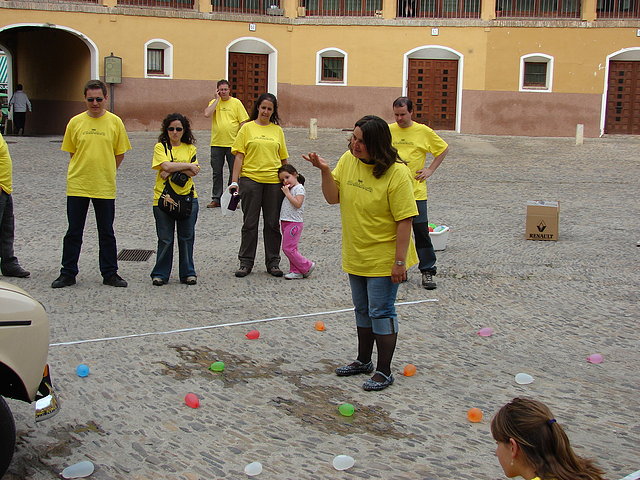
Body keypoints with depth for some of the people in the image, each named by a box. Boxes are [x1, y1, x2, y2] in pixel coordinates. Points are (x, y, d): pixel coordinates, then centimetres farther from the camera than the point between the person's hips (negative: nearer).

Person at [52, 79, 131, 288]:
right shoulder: (75, 122, 0)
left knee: (106, 233, 9)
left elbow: (120, 154, 5)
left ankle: (110, 273, 20)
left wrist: (105, 173, 6)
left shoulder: (115, 122, -1)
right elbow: (71, 152, 9)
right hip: (77, 186, 1)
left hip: (105, 187, 0)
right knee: (73, 232, 8)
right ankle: (68, 273, 19)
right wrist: (84, 171, 5)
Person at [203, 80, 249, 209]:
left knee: (234, 172, 5)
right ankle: (216, 199, 16)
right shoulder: (214, 102, 5)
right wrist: (217, 99, -9)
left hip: (233, 143, -1)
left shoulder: (236, 103, 1)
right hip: (217, 144, 1)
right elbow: (207, 114, -14)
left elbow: (243, 122, 0)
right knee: (217, 172, 7)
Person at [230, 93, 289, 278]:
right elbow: (239, 156, -1)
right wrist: (234, 181, -7)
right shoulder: (247, 128, 3)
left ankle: (273, 262, 17)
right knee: (250, 223, 4)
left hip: (274, 181, 2)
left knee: (273, 223, 7)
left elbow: (283, 159, 12)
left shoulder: (277, 130, 9)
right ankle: (246, 262, 13)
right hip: (250, 179, -2)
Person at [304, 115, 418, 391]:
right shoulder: (348, 160, -3)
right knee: (362, 310, 20)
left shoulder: (397, 173, -21)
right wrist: (325, 171, -17)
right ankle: (364, 361, 36)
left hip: (383, 259, -7)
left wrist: (399, 261, -21)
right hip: (356, 255, 7)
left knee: (380, 312, 1)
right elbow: (333, 197, 0)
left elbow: (405, 220, -20)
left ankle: (384, 371, 15)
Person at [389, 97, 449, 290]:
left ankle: (427, 271, 6)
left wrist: (430, 169, 4)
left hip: (416, 190, -2)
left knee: (421, 231, -2)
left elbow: (443, 149, 11)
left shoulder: (423, 131, -1)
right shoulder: (388, 130, 3)